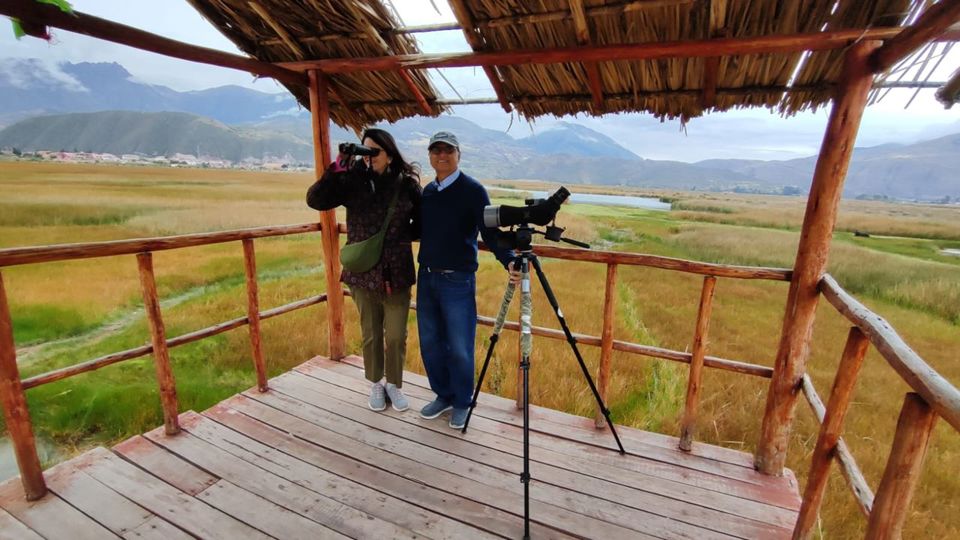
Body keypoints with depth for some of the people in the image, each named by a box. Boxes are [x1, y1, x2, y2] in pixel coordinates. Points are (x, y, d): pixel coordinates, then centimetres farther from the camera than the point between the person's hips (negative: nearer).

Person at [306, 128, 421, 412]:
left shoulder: (406, 183, -2)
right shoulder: (353, 180, -2)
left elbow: (422, 222, 8)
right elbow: (314, 200, -11)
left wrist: (404, 236, -7)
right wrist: (336, 170, -19)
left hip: (397, 273, 0)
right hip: (363, 273, 0)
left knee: (396, 335, 8)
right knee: (371, 334, 14)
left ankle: (394, 384, 32)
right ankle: (375, 384, 36)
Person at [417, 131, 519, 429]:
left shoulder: (473, 191, -8)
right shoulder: (427, 191, 10)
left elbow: (490, 232, -16)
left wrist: (509, 261, -30)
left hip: (458, 281, -6)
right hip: (426, 278, 6)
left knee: (459, 348, 3)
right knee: (430, 342, 13)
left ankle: (461, 403, 26)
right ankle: (443, 396, 34)